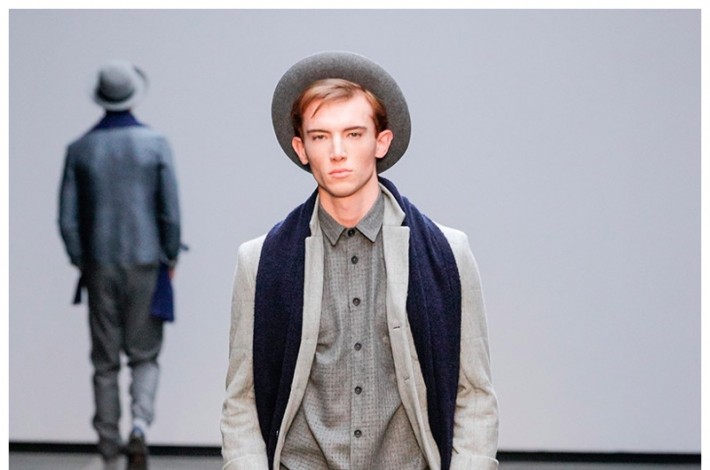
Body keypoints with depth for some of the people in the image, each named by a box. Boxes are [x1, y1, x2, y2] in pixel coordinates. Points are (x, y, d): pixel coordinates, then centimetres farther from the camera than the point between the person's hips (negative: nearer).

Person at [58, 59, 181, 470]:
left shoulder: (80, 150, -1)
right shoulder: (155, 144, -6)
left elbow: (68, 218, 0)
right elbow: (171, 210, -6)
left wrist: (82, 263, 12)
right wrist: (171, 257, 7)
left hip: (100, 266, 1)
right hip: (145, 263, -1)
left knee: (105, 363, 9)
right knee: (144, 356, 10)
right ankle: (140, 425, -15)